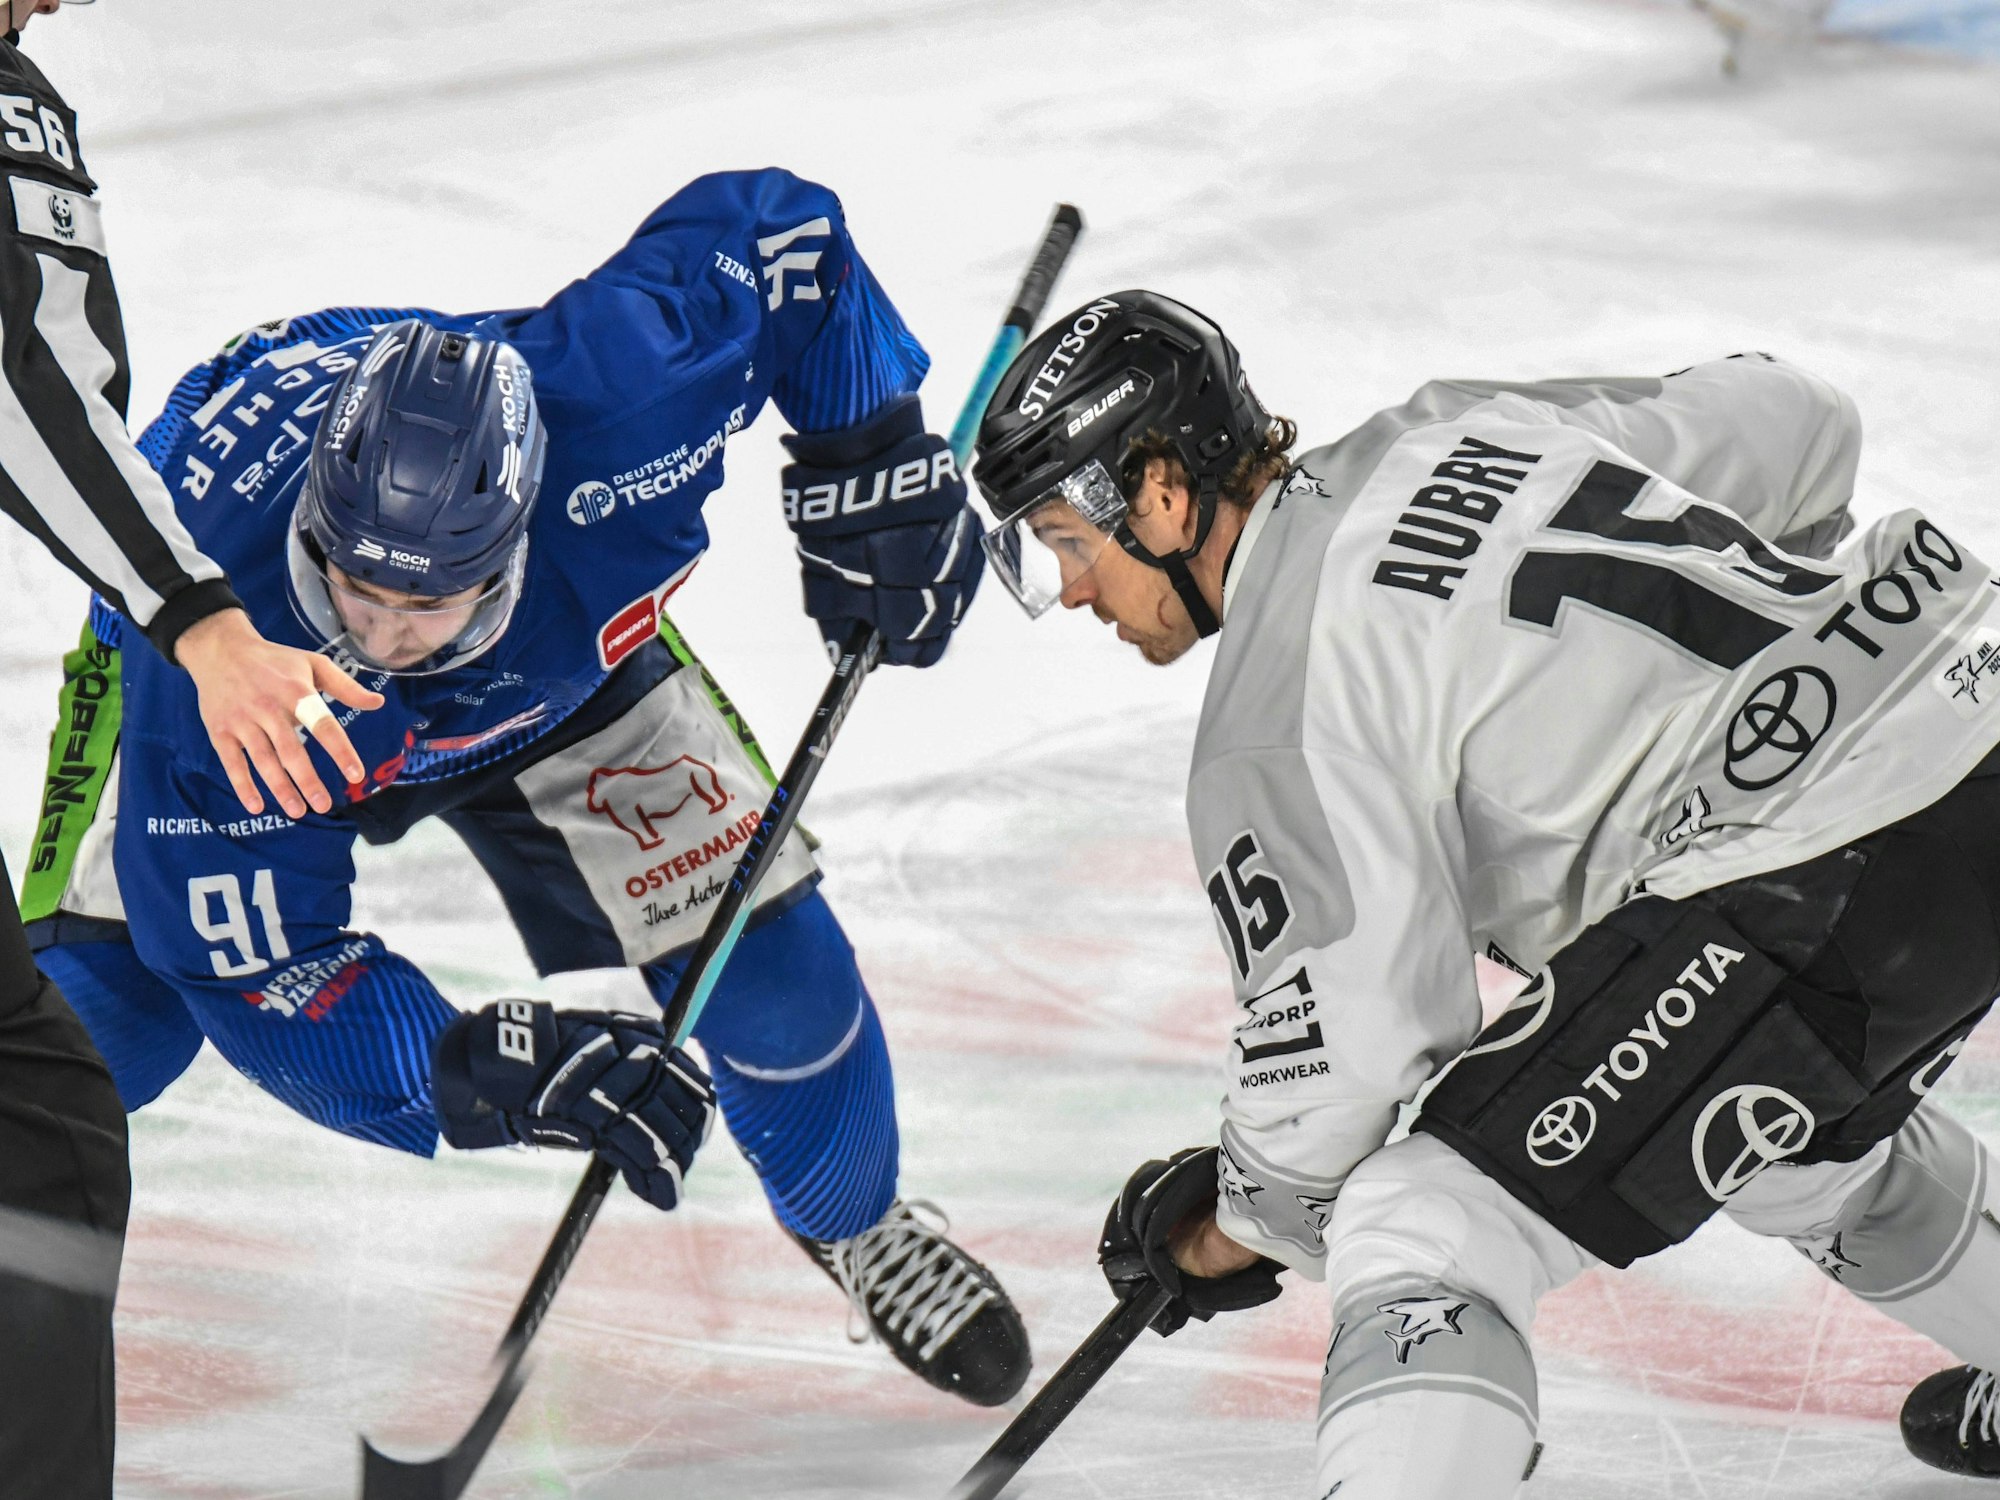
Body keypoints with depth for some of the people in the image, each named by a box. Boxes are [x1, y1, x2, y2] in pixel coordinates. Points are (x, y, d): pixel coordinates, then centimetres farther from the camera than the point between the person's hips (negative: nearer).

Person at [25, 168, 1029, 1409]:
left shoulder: (604, 403, -44)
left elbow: (773, 227, -25)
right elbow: (257, 964, -38)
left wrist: (876, 455, -27)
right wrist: (485, 1073, -49)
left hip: (560, 670, 2)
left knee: (767, 956, -5)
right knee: (108, 1009, -21)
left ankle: (857, 1222, 28)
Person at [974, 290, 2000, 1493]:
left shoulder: (1278, 718, -9)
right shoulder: (1463, 430, 13)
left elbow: (1350, 1033, -9)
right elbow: (1796, 423, 21)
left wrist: (1231, 1234, 8)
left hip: (1830, 891, -9)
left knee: (1422, 1237, -8)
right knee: (1803, 1129, 39)